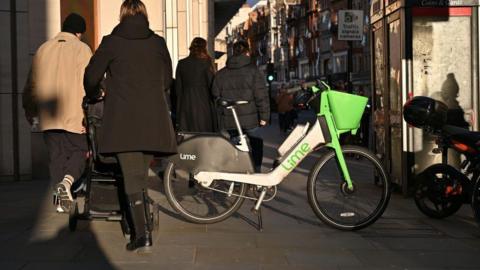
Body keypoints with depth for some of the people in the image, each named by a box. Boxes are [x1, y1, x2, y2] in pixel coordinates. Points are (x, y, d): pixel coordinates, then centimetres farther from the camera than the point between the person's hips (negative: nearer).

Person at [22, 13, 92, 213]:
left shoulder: (44, 48, 13)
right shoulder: (82, 49, -2)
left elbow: (32, 82, 17)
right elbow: (87, 83, -9)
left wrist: (29, 109, 28)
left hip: (48, 116, 4)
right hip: (73, 114, -4)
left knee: (56, 155, 10)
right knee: (79, 150, 6)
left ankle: (62, 199, 11)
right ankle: (67, 180, -21)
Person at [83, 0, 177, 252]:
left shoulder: (111, 42, 0)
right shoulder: (158, 42, 8)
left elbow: (91, 76, 6)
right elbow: (167, 80, 16)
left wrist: (95, 94, 27)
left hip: (123, 120, -3)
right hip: (154, 120, 3)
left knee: (132, 177, -3)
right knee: (141, 176, 17)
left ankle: (142, 235, -11)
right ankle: (143, 227, 23)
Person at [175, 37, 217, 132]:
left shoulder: (181, 64, 6)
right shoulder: (206, 62, -5)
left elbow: (178, 86, 8)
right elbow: (211, 84, -7)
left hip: (185, 103, 3)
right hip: (203, 101, -3)